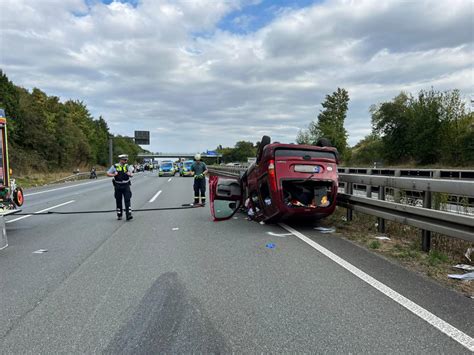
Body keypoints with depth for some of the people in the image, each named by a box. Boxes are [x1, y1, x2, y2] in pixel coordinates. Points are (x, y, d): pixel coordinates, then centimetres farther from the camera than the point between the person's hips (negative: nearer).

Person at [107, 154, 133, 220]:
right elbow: (108, 173, 3)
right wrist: (113, 175, -16)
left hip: (126, 186, 1)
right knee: (118, 201, 8)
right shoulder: (115, 166, 0)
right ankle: (119, 215, 21)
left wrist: (129, 174, -10)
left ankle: (128, 215, -11)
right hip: (118, 186, -1)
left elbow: (131, 174, 14)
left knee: (127, 200, -8)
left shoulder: (127, 166, 7)